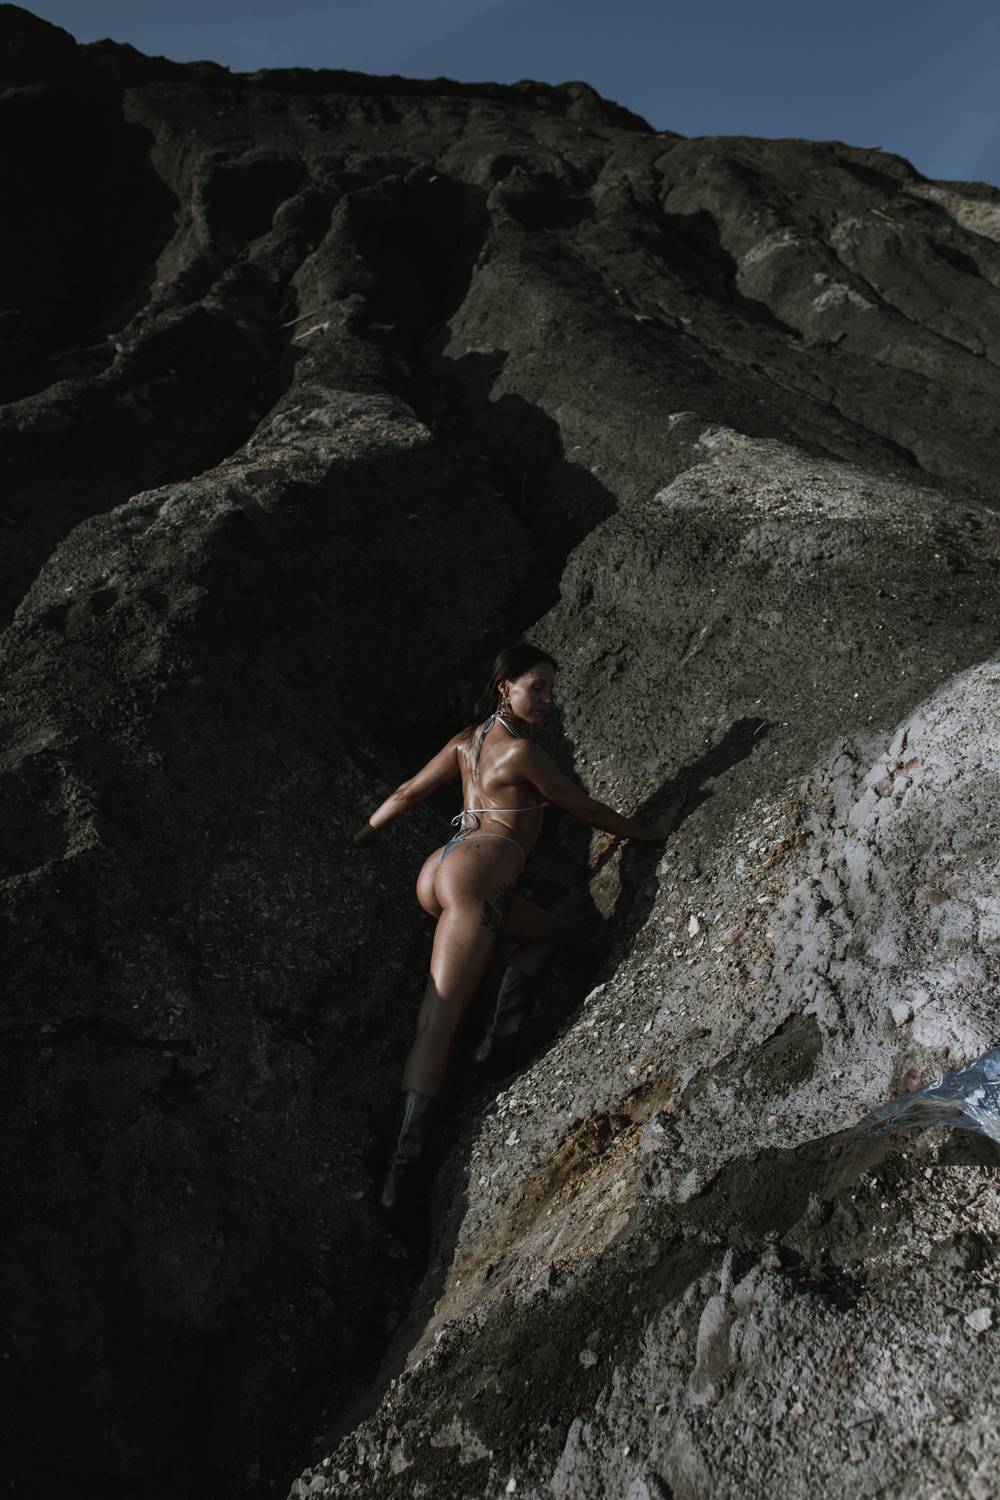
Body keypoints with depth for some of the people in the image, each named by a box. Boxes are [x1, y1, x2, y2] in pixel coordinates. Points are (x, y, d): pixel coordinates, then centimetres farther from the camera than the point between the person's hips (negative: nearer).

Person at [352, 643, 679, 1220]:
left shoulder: (468, 740, 17)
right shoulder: (522, 751, -6)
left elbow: (408, 793, 24)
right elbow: (587, 808, 3)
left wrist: (360, 837, 38)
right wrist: (647, 833, 17)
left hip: (438, 870, 9)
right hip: (475, 873, -9)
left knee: (544, 931, 23)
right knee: (440, 1017, -14)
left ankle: (503, 1029, 3)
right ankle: (409, 1157, -16)